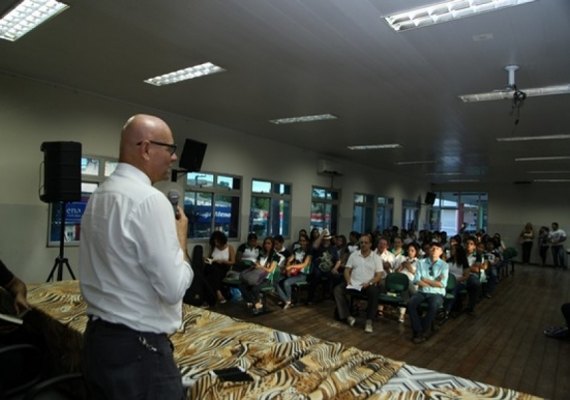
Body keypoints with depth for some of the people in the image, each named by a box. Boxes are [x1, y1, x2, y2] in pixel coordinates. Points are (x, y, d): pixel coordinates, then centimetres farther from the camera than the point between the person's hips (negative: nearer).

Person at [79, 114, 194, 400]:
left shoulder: (97, 196, 6)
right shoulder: (149, 199, -22)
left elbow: (98, 276, 14)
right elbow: (173, 288, -21)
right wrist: (180, 237, -9)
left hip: (97, 337, 9)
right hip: (138, 349, -9)